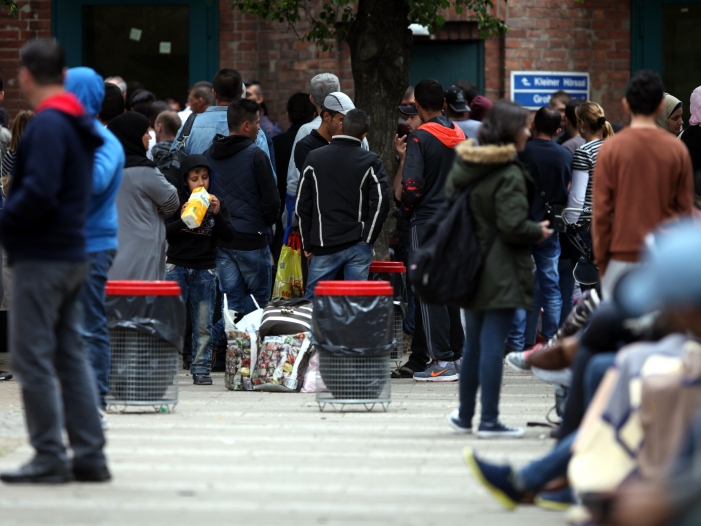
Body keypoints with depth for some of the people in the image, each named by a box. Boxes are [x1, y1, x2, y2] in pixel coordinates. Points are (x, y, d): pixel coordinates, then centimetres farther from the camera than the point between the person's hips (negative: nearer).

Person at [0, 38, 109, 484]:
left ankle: (49, 457, -3)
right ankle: (90, 456, 13)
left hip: (41, 258, -9)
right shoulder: (80, 125, 14)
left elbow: (39, 193, -24)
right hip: (73, 254, 9)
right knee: (71, 355, 12)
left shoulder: (47, 126, -16)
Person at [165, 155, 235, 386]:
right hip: (177, 267, -2)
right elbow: (165, 233, -4)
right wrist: (183, 218, -19)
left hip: (205, 270, 2)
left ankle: (201, 368, 7)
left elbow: (229, 236, 2)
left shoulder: (218, 204, 8)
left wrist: (217, 214, -13)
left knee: (203, 324, 2)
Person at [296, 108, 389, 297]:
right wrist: (367, 238, -2)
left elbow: (302, 205, 4)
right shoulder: (371, 162, -2)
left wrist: (308, 245, 10)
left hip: (324, 247, 0)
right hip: (358, 247, 0)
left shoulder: (314, 158, 3)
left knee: (312, 298, 8)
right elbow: (381, 202, -10)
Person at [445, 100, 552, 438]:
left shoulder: (462, 165, 8)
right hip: (501, 272, -8)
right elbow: (513, 225, -21)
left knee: (474, 343, 18)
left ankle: (465, 416, 25)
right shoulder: (509, 174, -16)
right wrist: (539, 232, -3)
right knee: (493, 345, -6)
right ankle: (489, 421, -5)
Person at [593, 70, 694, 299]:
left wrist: (601, 260, 7)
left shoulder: (611, 149, -5)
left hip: (623, 257, -1)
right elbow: (685, 209, 6)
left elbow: (601, 211, -3)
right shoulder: (678, 150, 0)